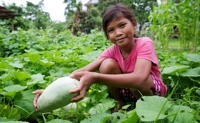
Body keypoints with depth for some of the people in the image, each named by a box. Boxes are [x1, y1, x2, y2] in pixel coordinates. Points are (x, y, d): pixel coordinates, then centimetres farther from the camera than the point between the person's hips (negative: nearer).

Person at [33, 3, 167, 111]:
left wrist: (94, 78, -58)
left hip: (152, 89, -3)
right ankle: (121, 104, -2)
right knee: (107, 65, -25)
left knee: (139, 83, -40)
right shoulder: (112, 51, -14)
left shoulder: (145, 43, -27)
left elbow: (139, 78, -47)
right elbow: (84, 71, -25)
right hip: (128, 89, 3)